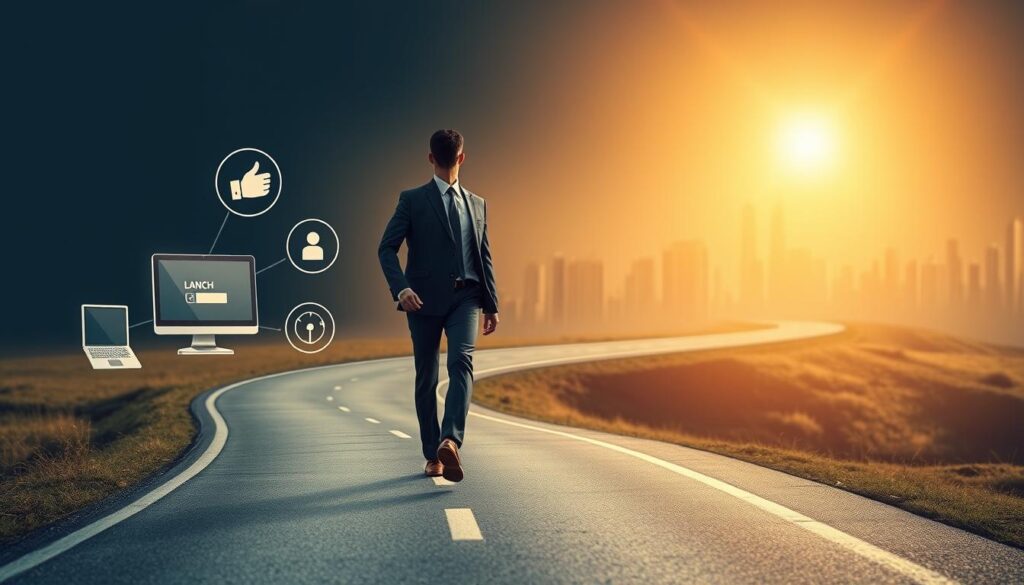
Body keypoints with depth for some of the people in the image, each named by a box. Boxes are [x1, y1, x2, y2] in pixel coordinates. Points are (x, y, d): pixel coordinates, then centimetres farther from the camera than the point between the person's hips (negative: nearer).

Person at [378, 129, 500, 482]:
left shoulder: (476, 204, 18)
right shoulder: (412, 200, 4)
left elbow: (484, 256, 21)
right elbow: (387, 248, -5)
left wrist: (491, 304, 16)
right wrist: (400, 288, -21)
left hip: (465, 298, 2)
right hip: (425, 298, -2)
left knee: (461, 362, -21)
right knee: (426, 377, 3)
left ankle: (450, 441, -35)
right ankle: (433, 455, 13)